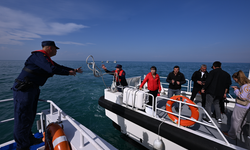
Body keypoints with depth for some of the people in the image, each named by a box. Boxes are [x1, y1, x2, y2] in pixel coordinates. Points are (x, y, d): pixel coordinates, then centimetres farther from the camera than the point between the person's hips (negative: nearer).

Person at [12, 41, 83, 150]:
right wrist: (69, 72, -16)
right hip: (24, 89, -11)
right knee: (23, 118, -2)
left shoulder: (46, 59, 14)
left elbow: (59, 66, 19)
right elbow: (53, 69, -30)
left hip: (32, 88, 11)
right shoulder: (39, 56, -18)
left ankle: (29, 139, 36)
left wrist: (74, 70, 20)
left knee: (30, 115, 20)